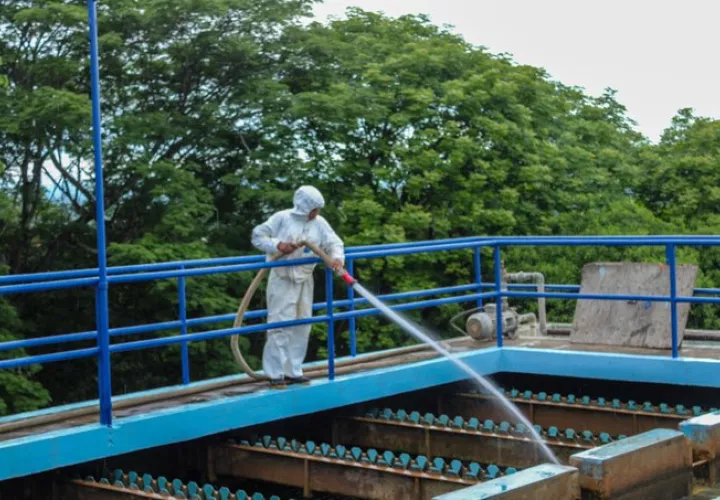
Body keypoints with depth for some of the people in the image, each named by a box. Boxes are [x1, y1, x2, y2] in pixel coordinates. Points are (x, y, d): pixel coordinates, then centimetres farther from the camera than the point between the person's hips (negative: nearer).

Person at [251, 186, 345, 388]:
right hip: (282, 279, -5)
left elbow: (334, 243, 0)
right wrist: (278, 245, -22)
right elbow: (258, 236, -6)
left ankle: (293, 371, 19)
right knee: (281, 325, -9)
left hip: (305, 280, 6)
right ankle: (275, 373, -2)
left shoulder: (319, 223, 2)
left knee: (301, 326, 9)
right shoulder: (282, 218, -10)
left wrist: (337, 258, -21)